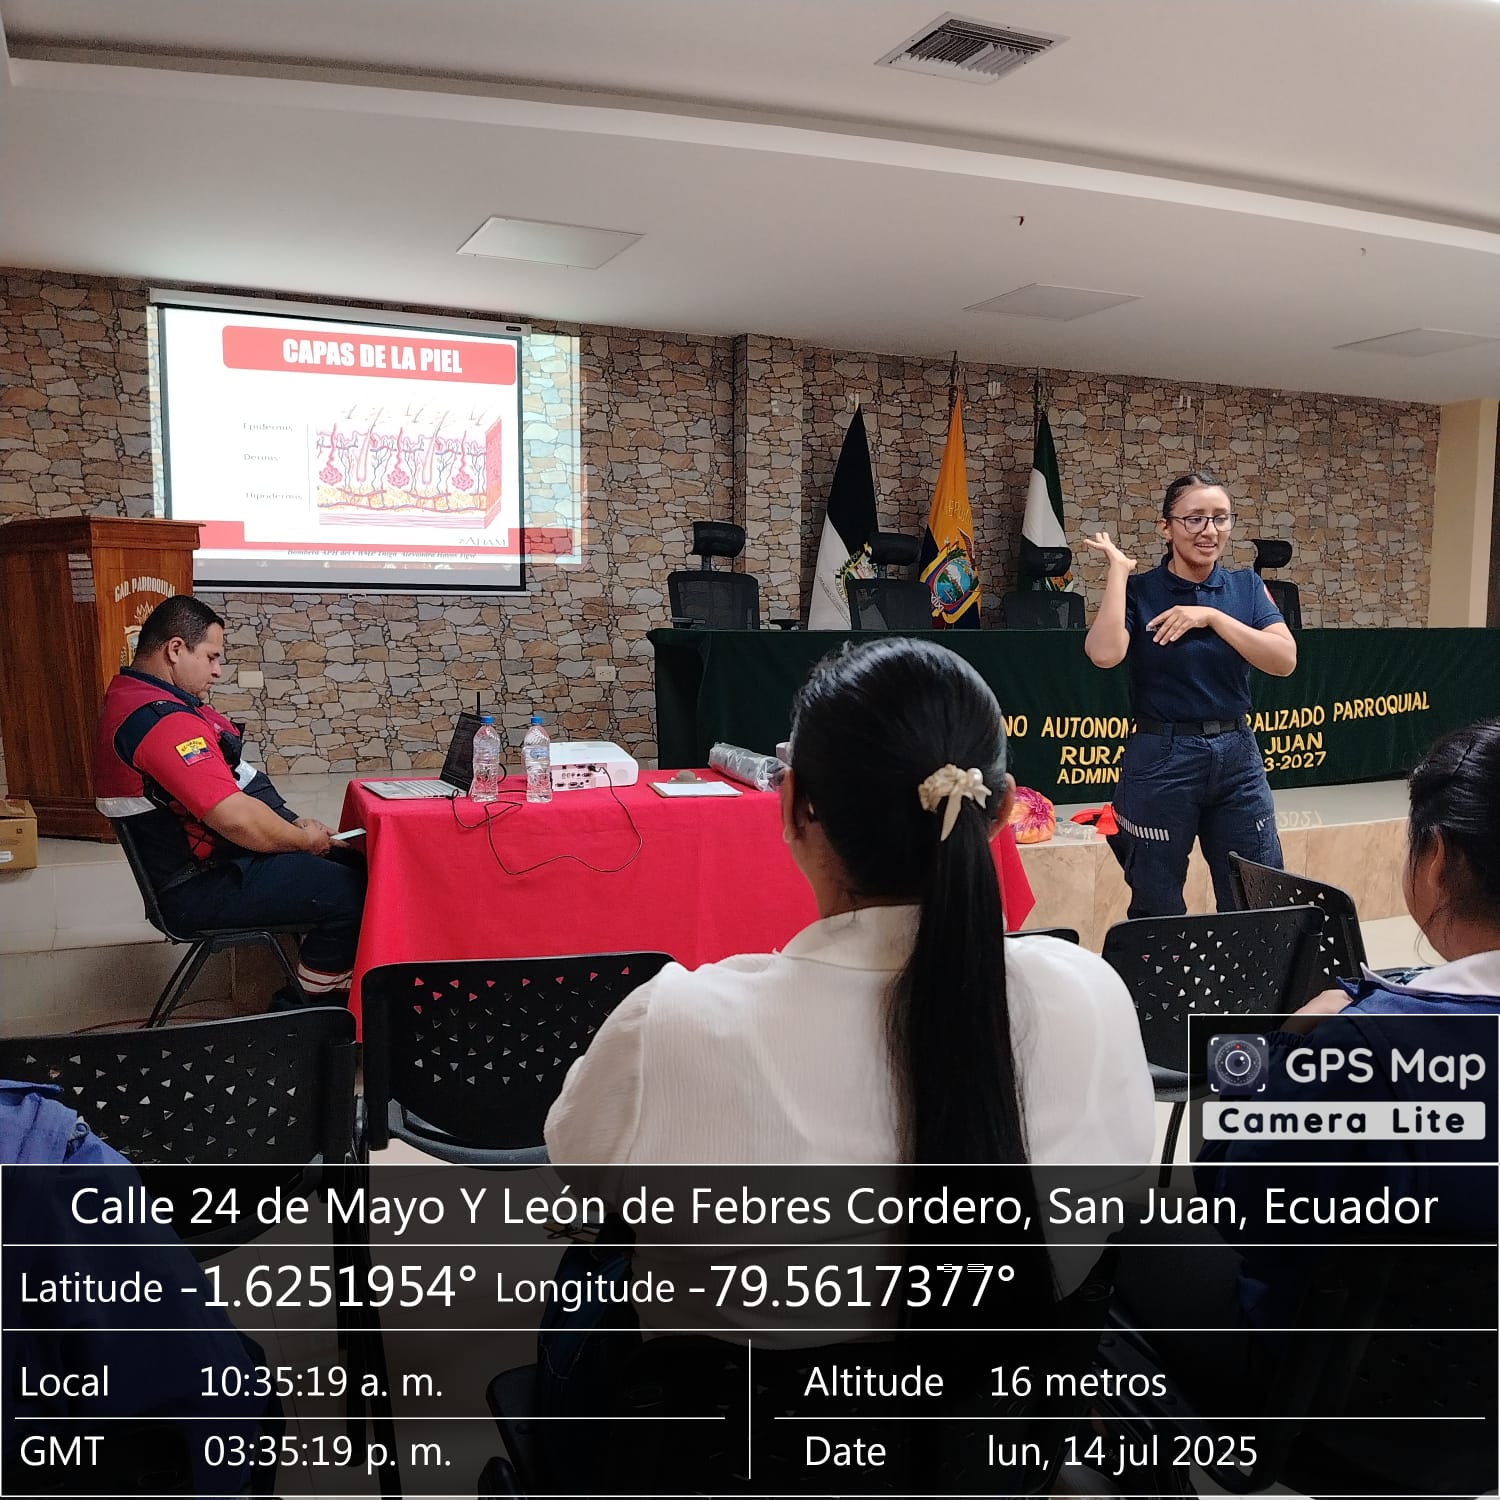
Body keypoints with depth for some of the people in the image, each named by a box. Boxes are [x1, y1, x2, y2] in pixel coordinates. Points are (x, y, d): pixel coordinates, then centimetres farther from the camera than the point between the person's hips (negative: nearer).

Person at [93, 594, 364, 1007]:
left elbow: (228, 791, 17)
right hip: (204, 887, -11)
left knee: (350, 862, 11)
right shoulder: (163, 721, -25)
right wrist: (305, 840, -14)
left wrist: (295, 824, 9)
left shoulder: (133, 697, 12)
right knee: (355, 892, -17)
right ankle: (310, 1009, 2)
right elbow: (236, 818, -31)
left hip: (207, 861, 11)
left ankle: (311, 995, 17)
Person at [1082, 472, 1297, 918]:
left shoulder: (1247, 588, 5)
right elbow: (1105, 654, -24)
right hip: (1161, 758, -3)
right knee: (1157, 909, 9)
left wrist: (1212, 616, -16)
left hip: (1237, 755, 3)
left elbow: (1284, 660, -8)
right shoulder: (1138, 591, -4)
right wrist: (1118, 569, -16)